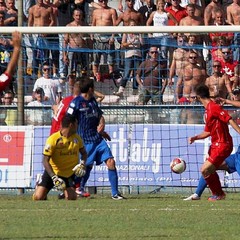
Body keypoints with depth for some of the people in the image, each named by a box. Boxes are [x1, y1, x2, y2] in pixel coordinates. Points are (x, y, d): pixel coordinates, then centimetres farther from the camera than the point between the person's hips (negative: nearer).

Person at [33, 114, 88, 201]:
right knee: (38, 197, -14)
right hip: (52, 172, -3)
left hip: (69, 173, 3)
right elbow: (45, 160, -19)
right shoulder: (53, 139, -19)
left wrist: (82, 164, -9)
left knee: (72, 198, -19)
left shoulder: (77, 138, -2)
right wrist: (54, 177, -27)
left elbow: (84, 153, 13)